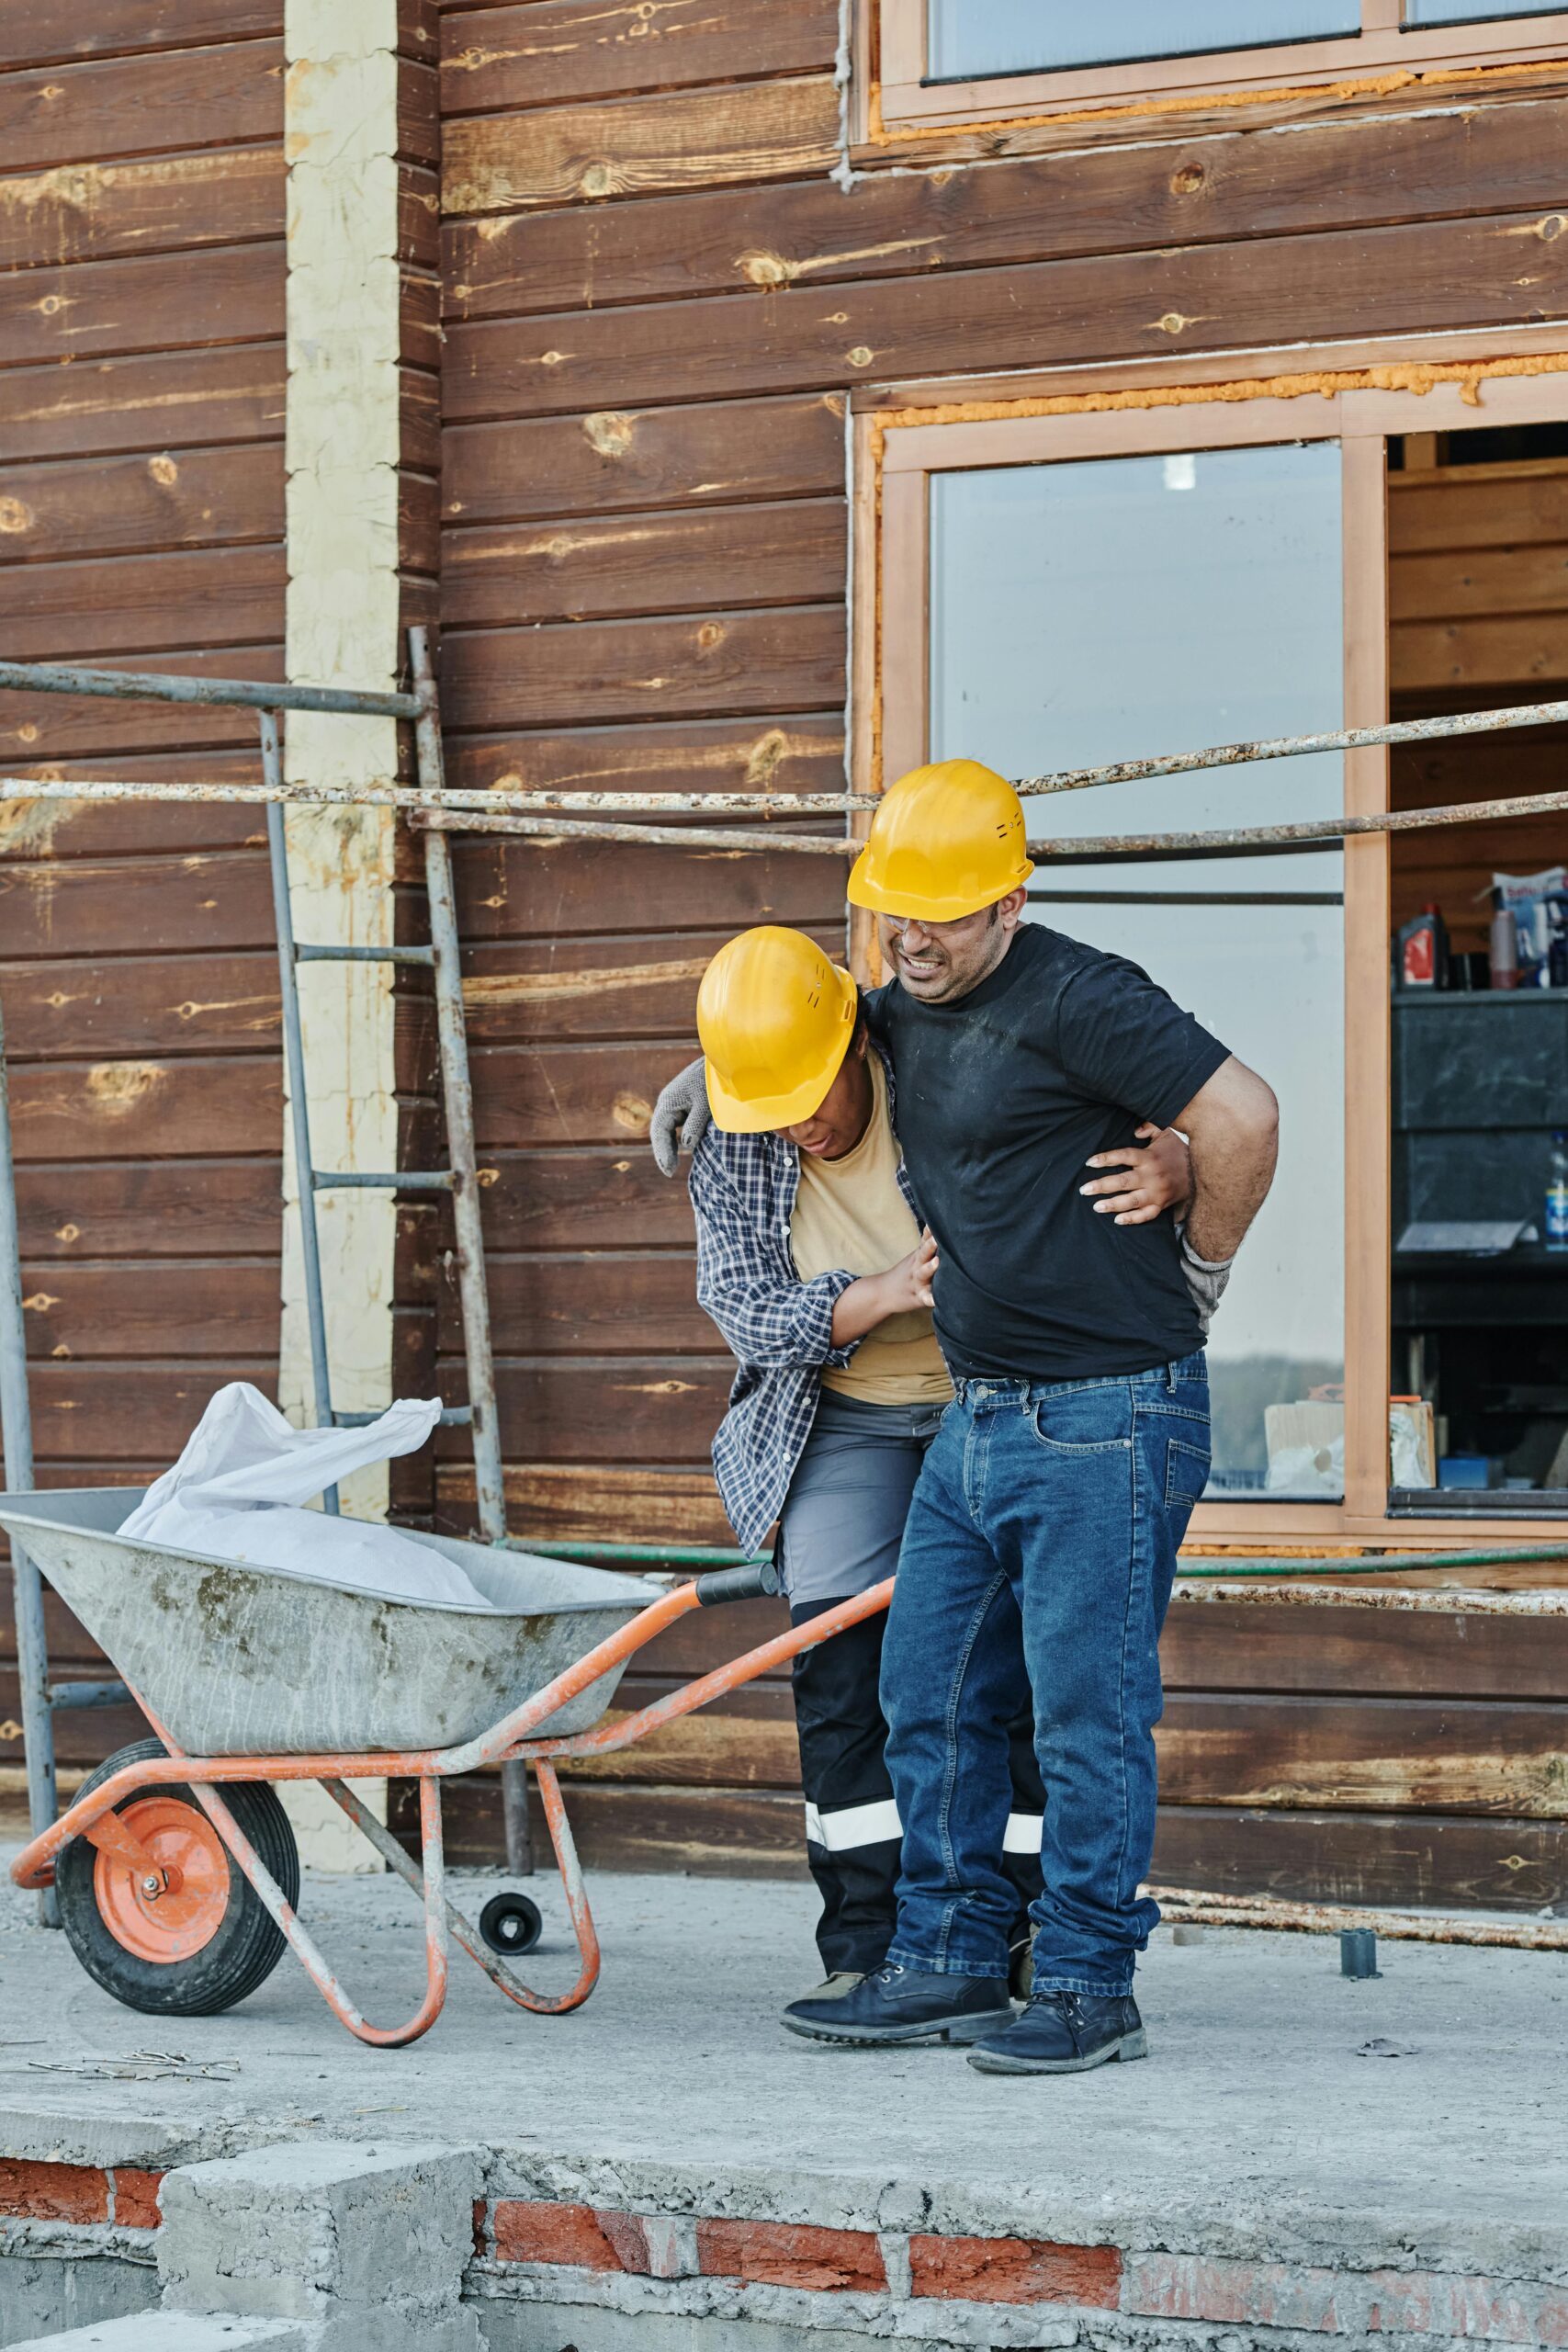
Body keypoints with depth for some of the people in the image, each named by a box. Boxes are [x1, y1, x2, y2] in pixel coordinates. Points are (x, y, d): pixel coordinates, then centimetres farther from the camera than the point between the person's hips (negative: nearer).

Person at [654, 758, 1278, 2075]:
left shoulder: (1073, 1000, -15)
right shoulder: (906, 1010, 13)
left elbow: (1241, 1116, -19)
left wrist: (1198, 1267, -7)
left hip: (1108, 1419, -9)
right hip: (980, 1415, 9)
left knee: (1087, 1708, -4)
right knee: (933, 1695, 10)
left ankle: (1090, 1990, 4)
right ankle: (949, 1962, 20)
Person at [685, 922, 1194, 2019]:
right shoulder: (731, 1154, -8)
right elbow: (747, 1308, -13)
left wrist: (1173, 1168, -41)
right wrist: (880, 1294, -30)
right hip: (843, 1424, 3)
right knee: (841, 1670, -7)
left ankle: (1012, 1940, 2)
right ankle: (868, 1950, -2)